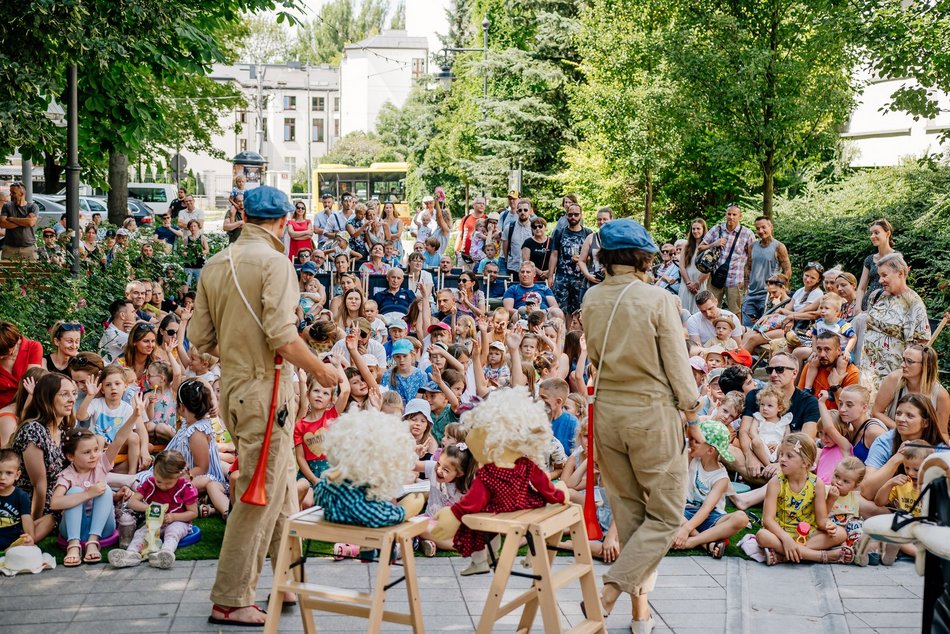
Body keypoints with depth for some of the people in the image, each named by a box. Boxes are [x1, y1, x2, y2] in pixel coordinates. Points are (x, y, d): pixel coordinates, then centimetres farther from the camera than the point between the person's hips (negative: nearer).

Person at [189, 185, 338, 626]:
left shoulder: (215, 265, 8)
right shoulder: (273, 260, -14)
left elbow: (200, 339, 8)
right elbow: (284, 338, -22)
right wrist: (321, 370, -7)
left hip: (232, 386, 8)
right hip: (265, 388, -8)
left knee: (281, 488, 20)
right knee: (260, 497, 1)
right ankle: (230, 600, 8)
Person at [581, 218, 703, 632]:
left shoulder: (591, 300, -1)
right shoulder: (658, 300, -15)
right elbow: (677, 366, -9)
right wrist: (692, 416, 2)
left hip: (607, 409, 5)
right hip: (652, 412, -5)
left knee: (627, 510, 16)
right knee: (665, 515, 6)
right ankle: (608, 592, -6)